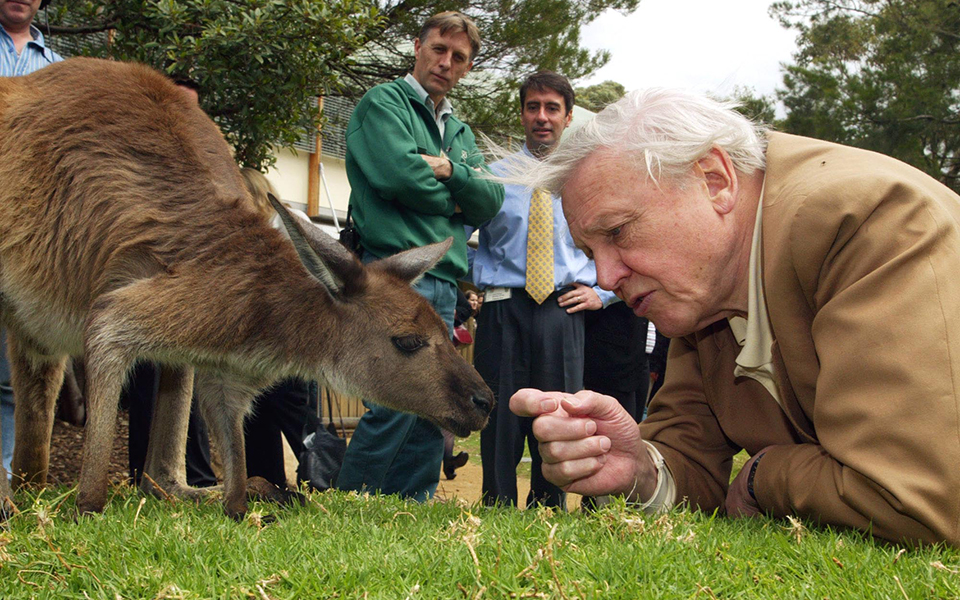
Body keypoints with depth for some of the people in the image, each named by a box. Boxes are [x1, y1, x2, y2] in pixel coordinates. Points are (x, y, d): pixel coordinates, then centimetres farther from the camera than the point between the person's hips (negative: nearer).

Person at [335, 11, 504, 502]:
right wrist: (453, 198, 2)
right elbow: (399, 174, -14)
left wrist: (450, 171, -7)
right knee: (396, 406, -13)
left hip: (443, 285, 8)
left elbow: (491, 201, 11)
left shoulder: (459, 131, 25)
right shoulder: (384, 103, 3)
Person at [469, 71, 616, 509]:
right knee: (499, 418, -2)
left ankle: (548, 516, 12)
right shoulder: (493, 176, 10)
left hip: (563, 310, 1)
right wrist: (475, 283, -1)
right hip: (503, 309, 0)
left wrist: (601, 292, 6)